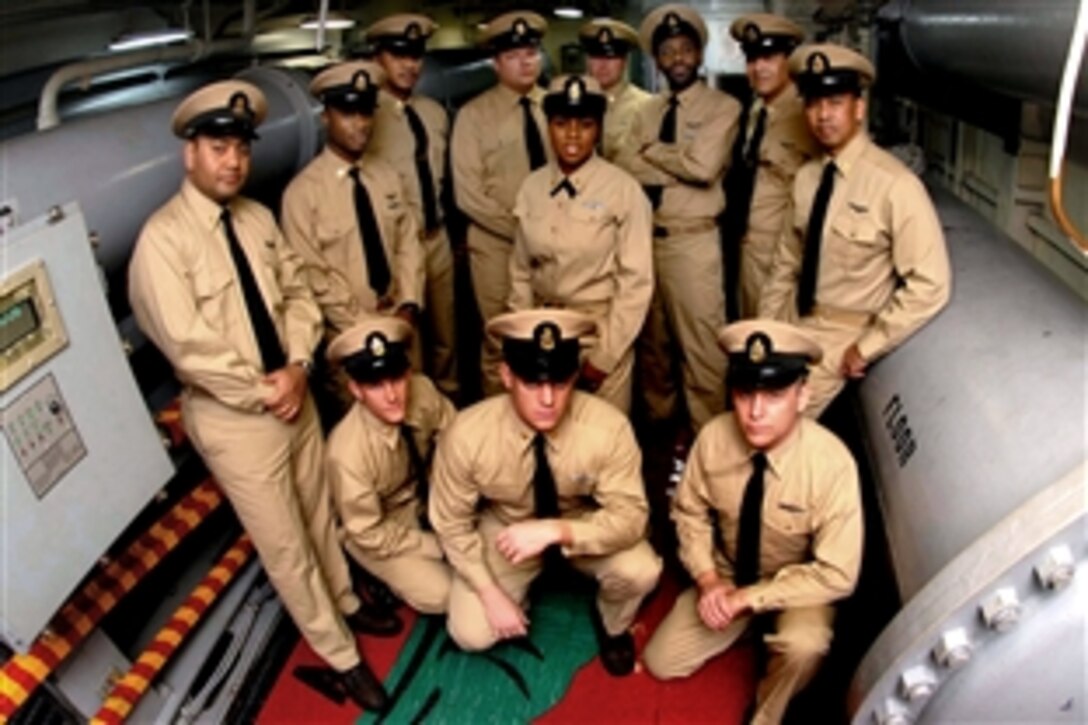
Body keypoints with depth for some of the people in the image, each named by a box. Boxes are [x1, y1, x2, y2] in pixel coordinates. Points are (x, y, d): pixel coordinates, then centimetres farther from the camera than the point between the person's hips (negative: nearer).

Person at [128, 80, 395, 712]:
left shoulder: (259, 218, 2)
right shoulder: (163, 237, -18)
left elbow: (299, 294, 4)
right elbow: (188, 346, -22)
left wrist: (296, 368, -11)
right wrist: (263, 394, -15)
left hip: (294, 394, 6)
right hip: (231, 416, -5)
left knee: (320, 513, 23)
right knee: (283, 542, 10)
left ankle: (346, 603, 49)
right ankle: (340, 654, 30)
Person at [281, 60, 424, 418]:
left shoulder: (387, 176, 3)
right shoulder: (303, 191, -13)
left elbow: (408, 243, 4)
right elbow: (312, 277, -13)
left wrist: (409, 304, -8)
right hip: (345, 332, -4)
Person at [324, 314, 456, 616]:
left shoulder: (422, 391, -27)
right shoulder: (348, 452, -36)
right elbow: (369, 535, -24)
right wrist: (442, 545, -18)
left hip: (424, 499, 5)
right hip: (377, 530, -5)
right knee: (438, 594, -17)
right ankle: (387, 575, 12)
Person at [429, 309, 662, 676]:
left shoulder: (608, 427, -31)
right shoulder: (467, 434, -29)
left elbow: (630, 517, -26)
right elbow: (452, 525, -14)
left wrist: (557, 531, -41)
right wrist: (491, 594, -17)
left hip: (583, 525, 0)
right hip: (505, 527, 1)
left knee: (639, 571, -27)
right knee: (471, 634, -13)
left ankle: (611, 626, 11)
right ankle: (516, 605, 24)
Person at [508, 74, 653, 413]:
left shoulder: (623, 189, -12)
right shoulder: (532, 187, -1)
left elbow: (636, 282, -11)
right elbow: (521, 272, 7)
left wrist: (605, 356, -12)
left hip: (601, 329, -3)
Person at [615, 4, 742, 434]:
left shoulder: (722, 107, -3)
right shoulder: (647, 111, 12)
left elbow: (703, 166, -19)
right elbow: (624, 166, 0)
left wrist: (652, 151, -6)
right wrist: (677, 167, -13)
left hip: (693, 240, -5)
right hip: (643, 235, 6)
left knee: (701, 343, 1)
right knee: (650, 338, 17)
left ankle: (705, 431, 15)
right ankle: (656, 418, 34)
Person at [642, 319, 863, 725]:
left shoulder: (831, 463, -31)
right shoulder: (713, 438, -22)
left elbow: (836, 575, -26)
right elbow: (690, 512, -4)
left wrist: (749, 597, -28)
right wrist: (708, 579, -18)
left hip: (796, 586, -3)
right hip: (726, 576, 4)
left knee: (804, 645, -34)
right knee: (661, 663, 2)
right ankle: (748, 626, 26)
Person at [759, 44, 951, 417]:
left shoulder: (895, 184, -18)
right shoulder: (806, 177, 1)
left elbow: (930, 285, -17)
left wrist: (867, 347, -14)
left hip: (842, 334, -5)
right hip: (793, 321, 5)